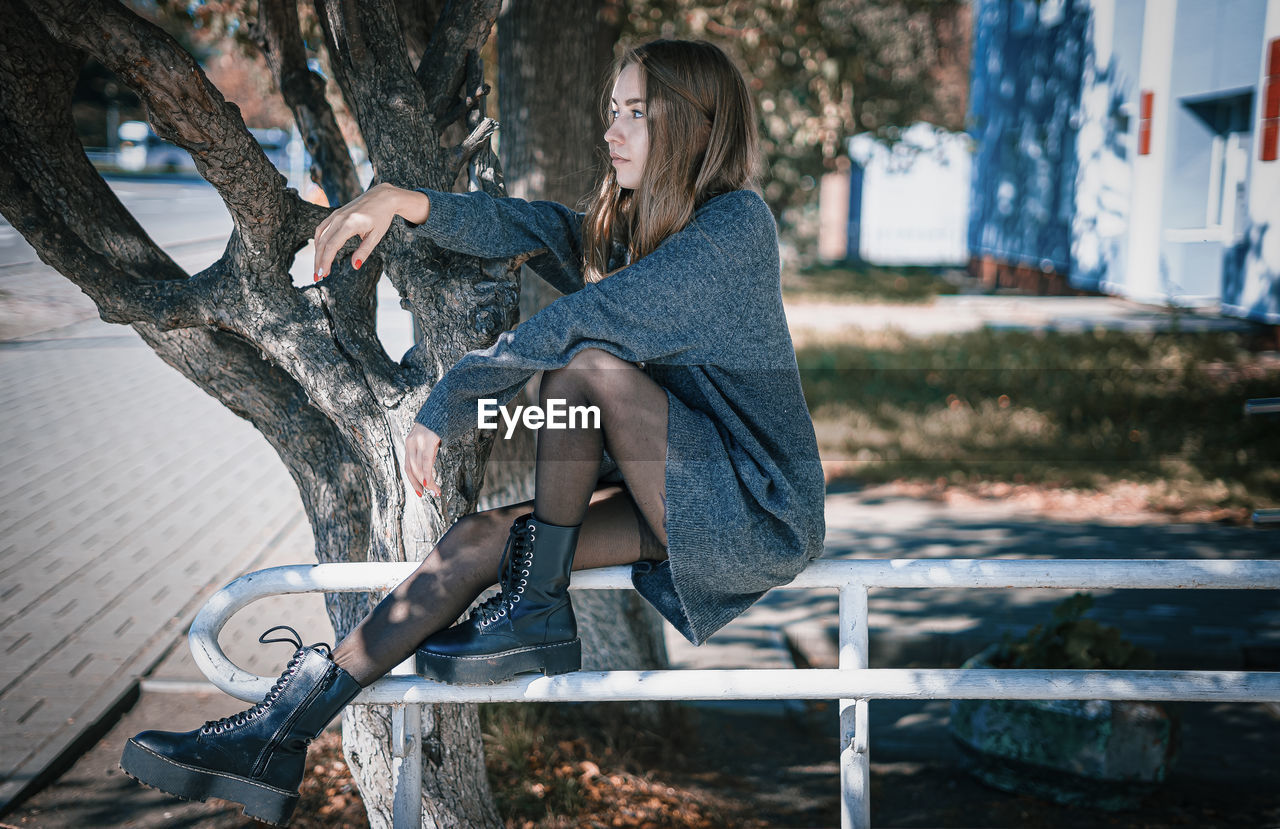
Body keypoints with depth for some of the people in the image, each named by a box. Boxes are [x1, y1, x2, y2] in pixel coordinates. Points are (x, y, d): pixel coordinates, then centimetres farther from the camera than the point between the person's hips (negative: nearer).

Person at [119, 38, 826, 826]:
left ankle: (538, 610, -14)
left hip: (764, 515, -7)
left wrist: (446, 406, -18)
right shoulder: (623, 228, 15)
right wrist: (398, 199, -14)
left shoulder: (737, 222, -13)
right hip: (679, 498, 8)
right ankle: (279, 737, -13)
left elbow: (586, 317, -21)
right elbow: (515, 224, 4)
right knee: (483, 537, -10)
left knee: (589, 362, -25)